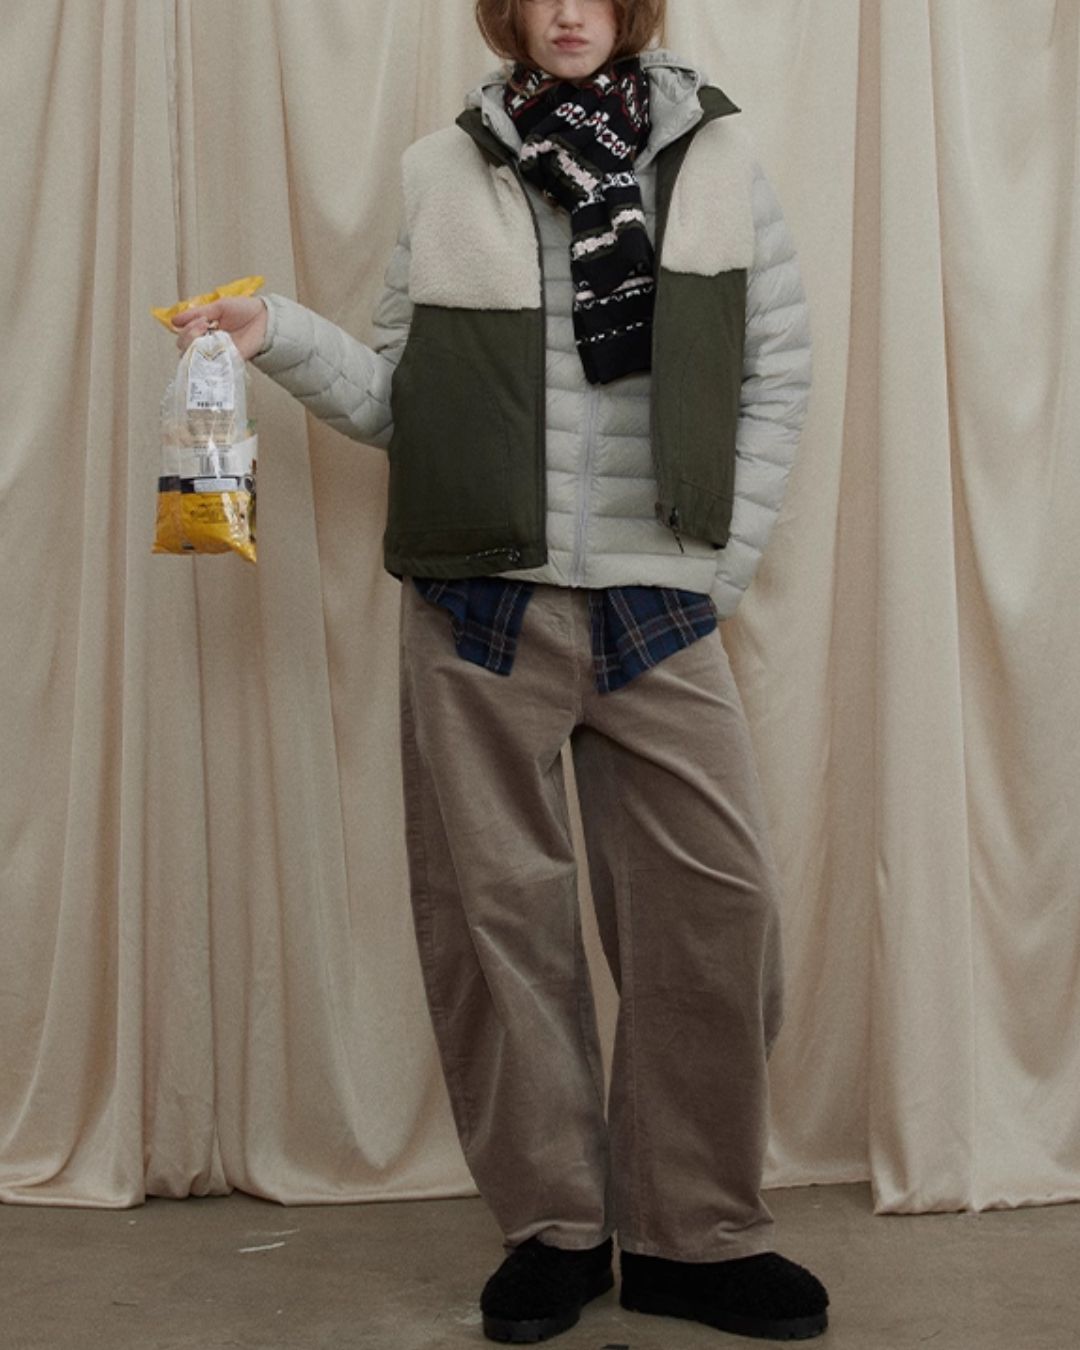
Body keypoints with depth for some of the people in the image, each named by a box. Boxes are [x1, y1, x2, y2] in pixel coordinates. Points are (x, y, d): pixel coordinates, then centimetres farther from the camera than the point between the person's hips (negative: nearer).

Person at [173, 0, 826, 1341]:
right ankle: (551, 1226, 18)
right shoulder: (443, 175, 7)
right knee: (498, 908, 3)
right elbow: (395, 397, 8)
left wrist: (726, 562, 0)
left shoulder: (717, 160, 6)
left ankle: (694, 1233, 12)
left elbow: (776, 378, 6)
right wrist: (279, 333, -8)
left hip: (657, 608, 0)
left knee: (716, 904, -3)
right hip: (480, 603, 0)